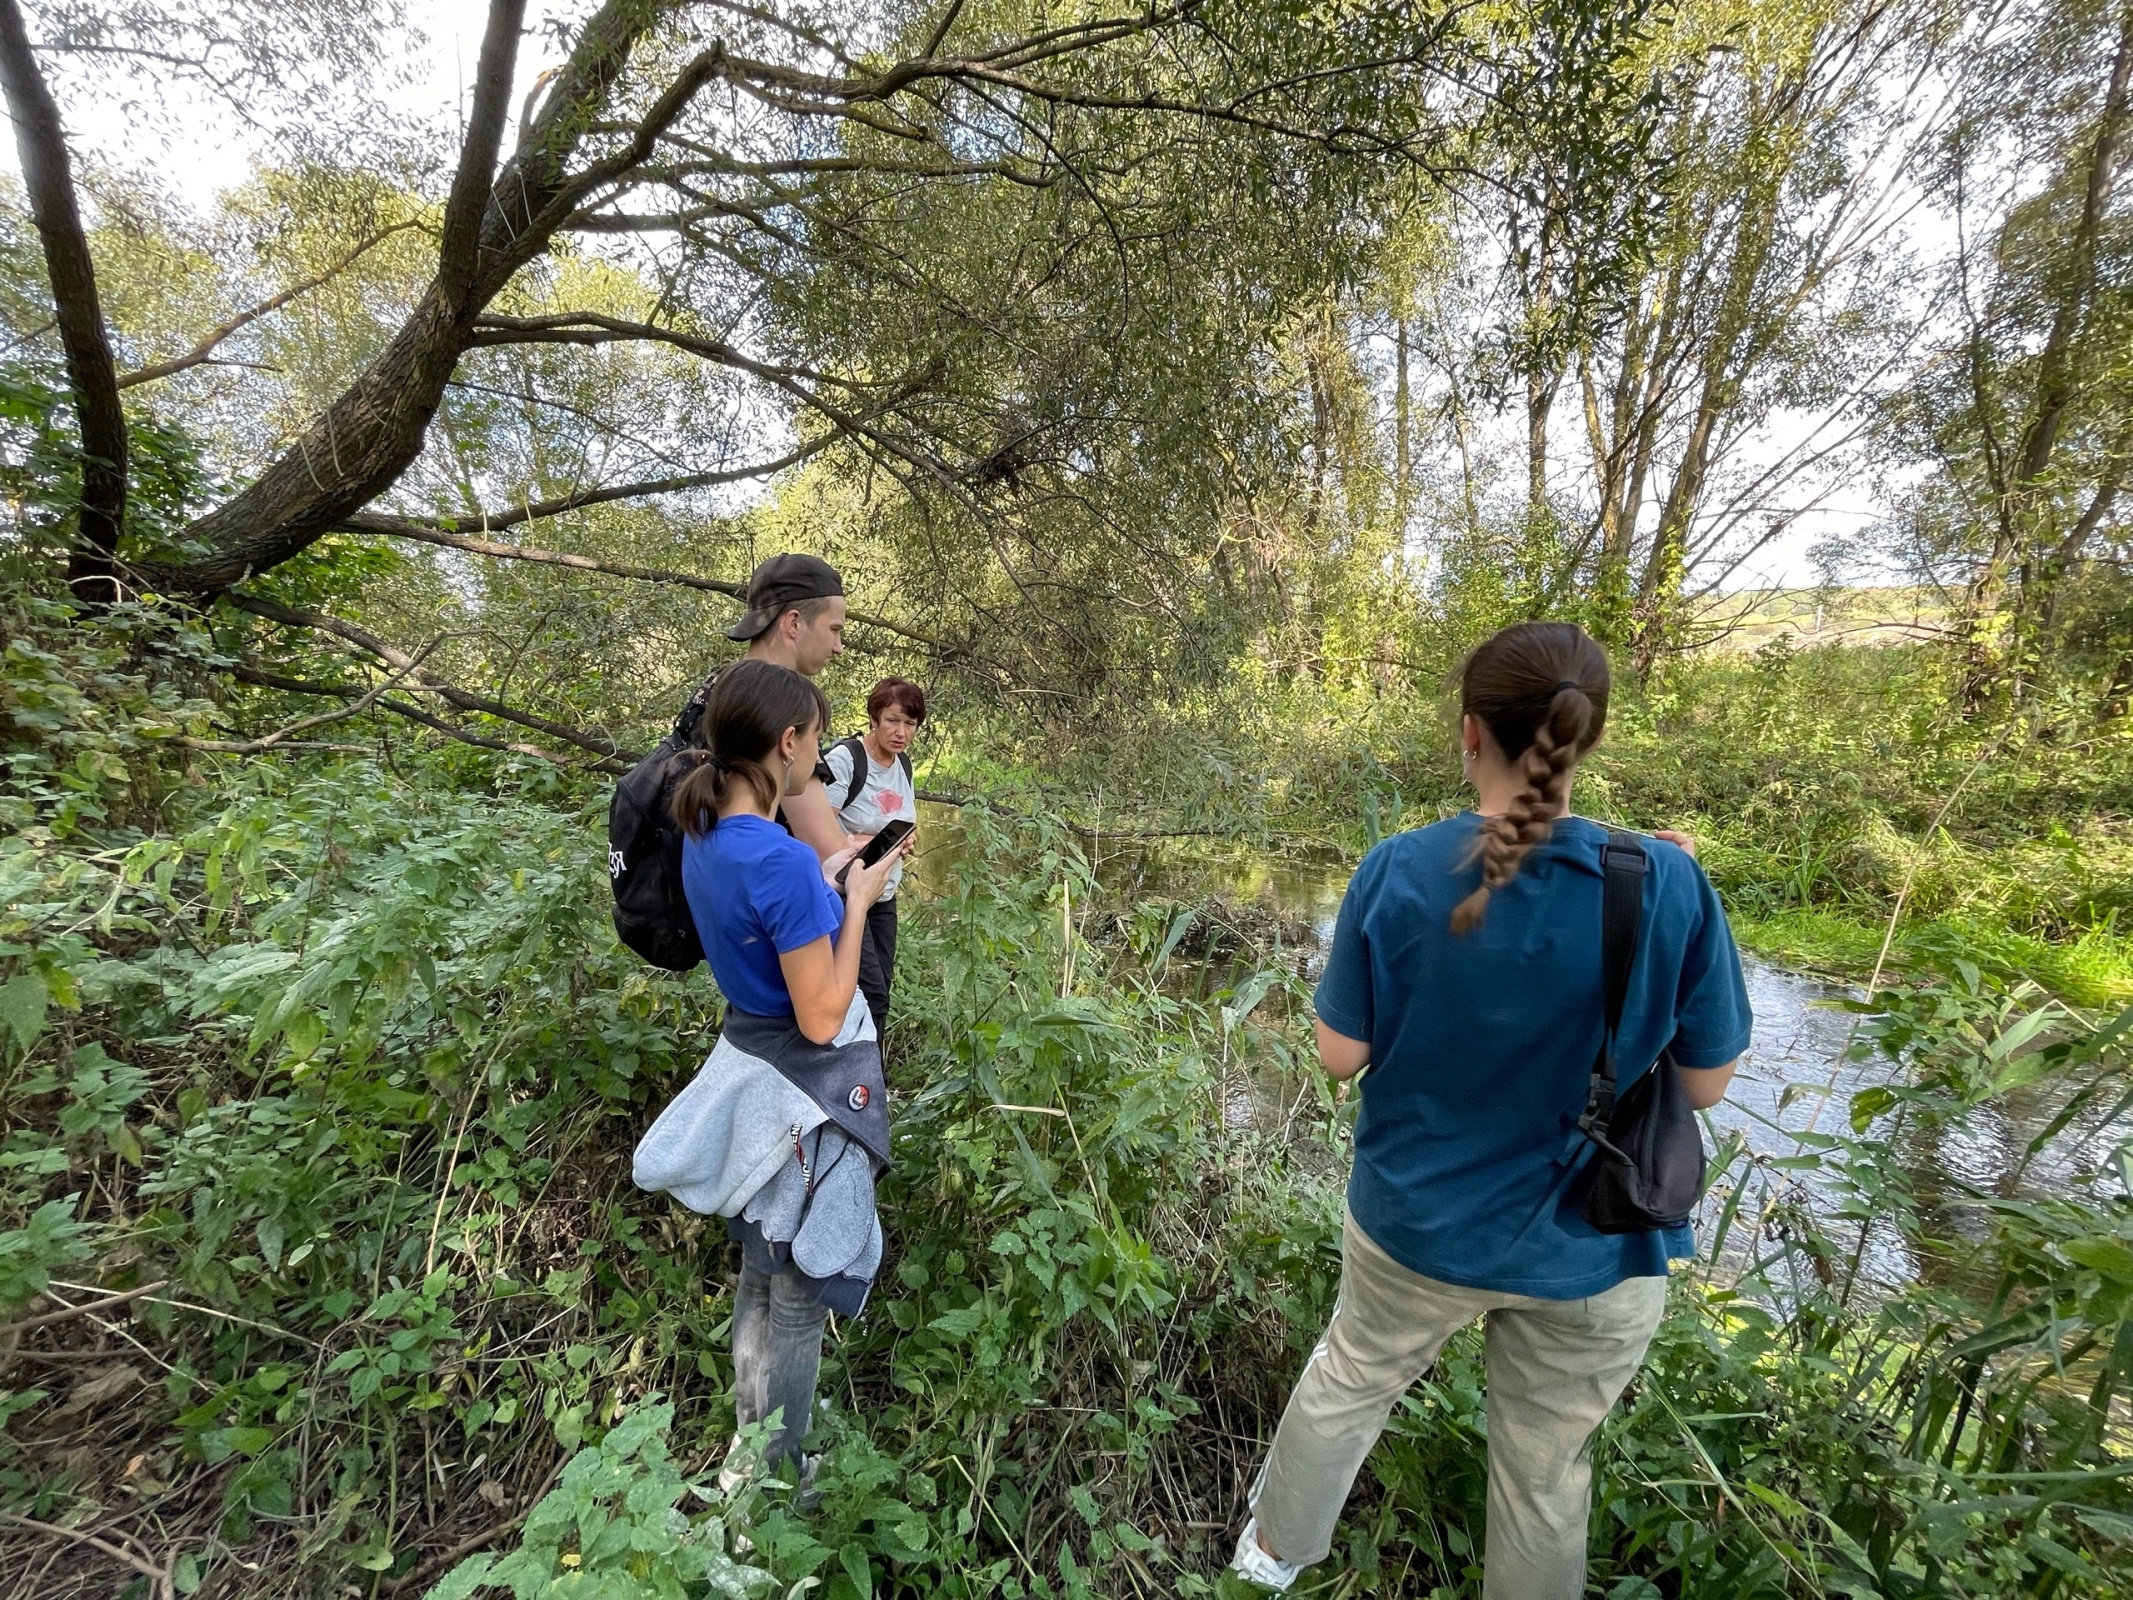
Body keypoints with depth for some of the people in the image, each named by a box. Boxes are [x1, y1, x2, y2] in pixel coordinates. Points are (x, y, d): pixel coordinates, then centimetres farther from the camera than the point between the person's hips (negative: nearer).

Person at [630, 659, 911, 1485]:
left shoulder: (705, 833, -2)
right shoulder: (782, 861, -29)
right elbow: (821, 1019, -24)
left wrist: (824, 878, 8)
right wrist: (856, 901, -16)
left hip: (750, 1066, 9)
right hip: (806, 1090, -9)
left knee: (760, 1272, 27)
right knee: (800, 1299, 13)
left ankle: (748, 1446, 48)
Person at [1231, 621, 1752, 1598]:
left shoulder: (1399, 872, -21)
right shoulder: (1669, 885, -20)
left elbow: (1339, 1057, -14)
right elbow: (1705, 1084, -8)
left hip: (1417, 1220, 1)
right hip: (1591, 1247, 0)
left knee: (1348, 1378, 28)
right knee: (1544, 1466, 25)